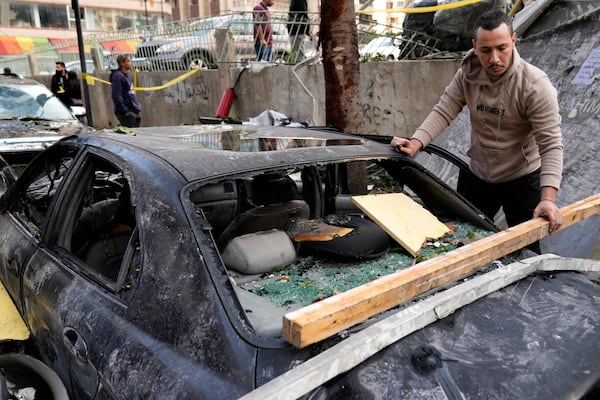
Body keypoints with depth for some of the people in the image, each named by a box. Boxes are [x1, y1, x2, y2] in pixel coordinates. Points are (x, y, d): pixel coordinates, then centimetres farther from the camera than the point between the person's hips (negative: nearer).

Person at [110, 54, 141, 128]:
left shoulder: (127, 75, 19)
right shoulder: (117, 76, -11)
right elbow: (116, 96, -18)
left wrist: (138, 107, 18)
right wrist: (125, 111, -21)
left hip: (135, 112, 9)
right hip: (127, 113, -9)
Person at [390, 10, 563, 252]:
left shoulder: (535, 85, -23)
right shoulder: (468, 74, -10)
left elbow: (551, 144, -25)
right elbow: (443, 112, -11)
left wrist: (548, 198, -36)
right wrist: (415, 143, -29)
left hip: (521, 179, -3)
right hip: (476, 175, 4)